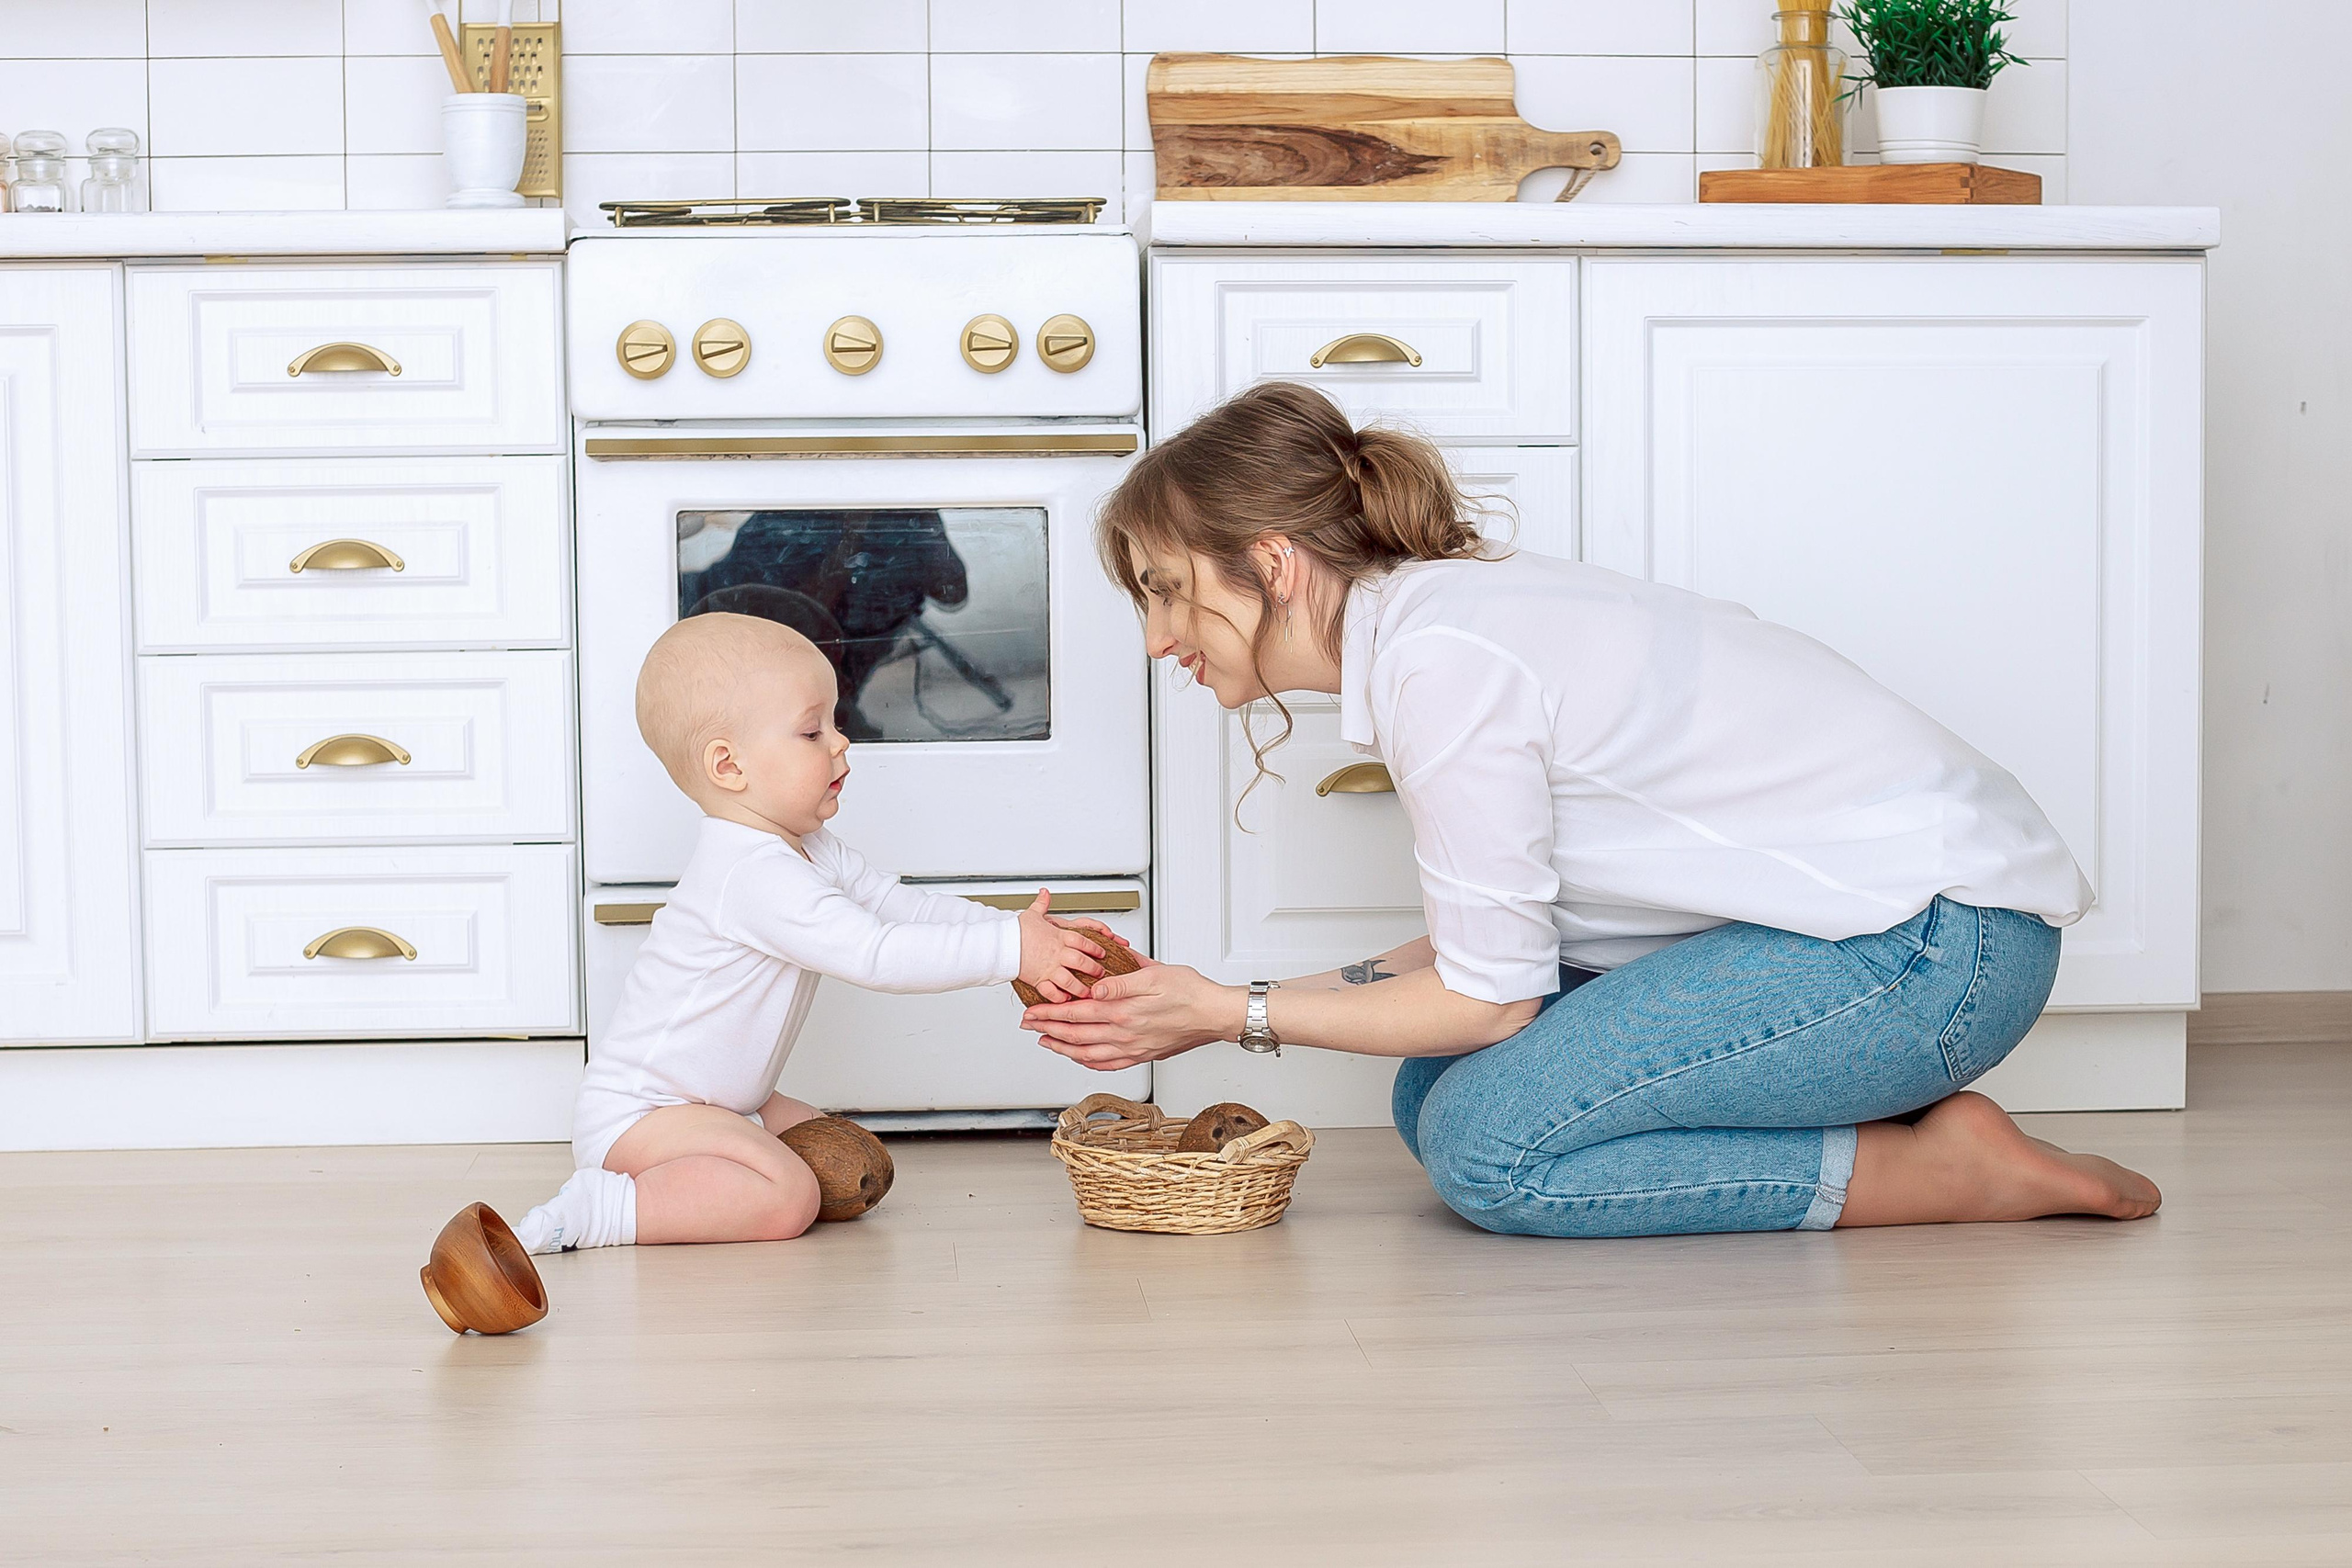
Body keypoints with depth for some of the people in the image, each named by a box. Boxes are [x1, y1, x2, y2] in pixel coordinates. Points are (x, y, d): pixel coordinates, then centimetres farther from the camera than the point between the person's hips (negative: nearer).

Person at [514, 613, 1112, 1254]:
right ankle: (601, 1207, -18)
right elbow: (873, 955, -32)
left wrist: (1026, 932, -6)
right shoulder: (756, 875, -26)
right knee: (788, 1196, -27)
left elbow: (907, 908, 8)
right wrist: (1012, 951, -32)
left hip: (715, 1100, 11)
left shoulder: (812, 852, 8)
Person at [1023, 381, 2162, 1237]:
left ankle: (1943, 1166, -7)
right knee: (1436, 1092, 5)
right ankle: (1886, 1108, 6)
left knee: (1486, 1146, -16)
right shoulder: (1432, 614, 8)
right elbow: (1490, 945, 9)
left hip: (1937, 941, -10)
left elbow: (1491, 996, -14)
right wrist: (1224, 998, 5)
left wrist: (1234, 1016, -5)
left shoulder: (1441, 656, -21)